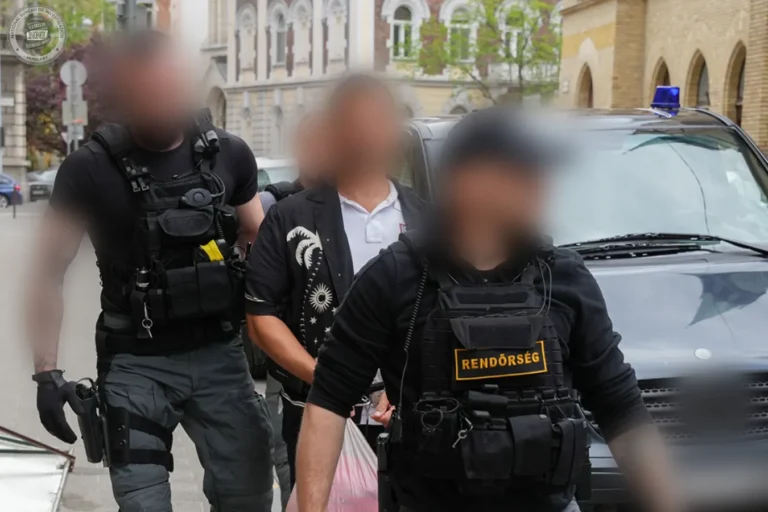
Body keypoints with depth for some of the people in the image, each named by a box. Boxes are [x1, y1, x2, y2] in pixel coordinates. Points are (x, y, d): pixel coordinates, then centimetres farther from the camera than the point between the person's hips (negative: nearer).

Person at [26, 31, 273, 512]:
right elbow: (50, 274, -5)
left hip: (220, 354, 3)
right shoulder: (90, 170, -8)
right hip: (137, 365, -2)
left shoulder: (229, 154, 1)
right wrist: (47, 371, -12)